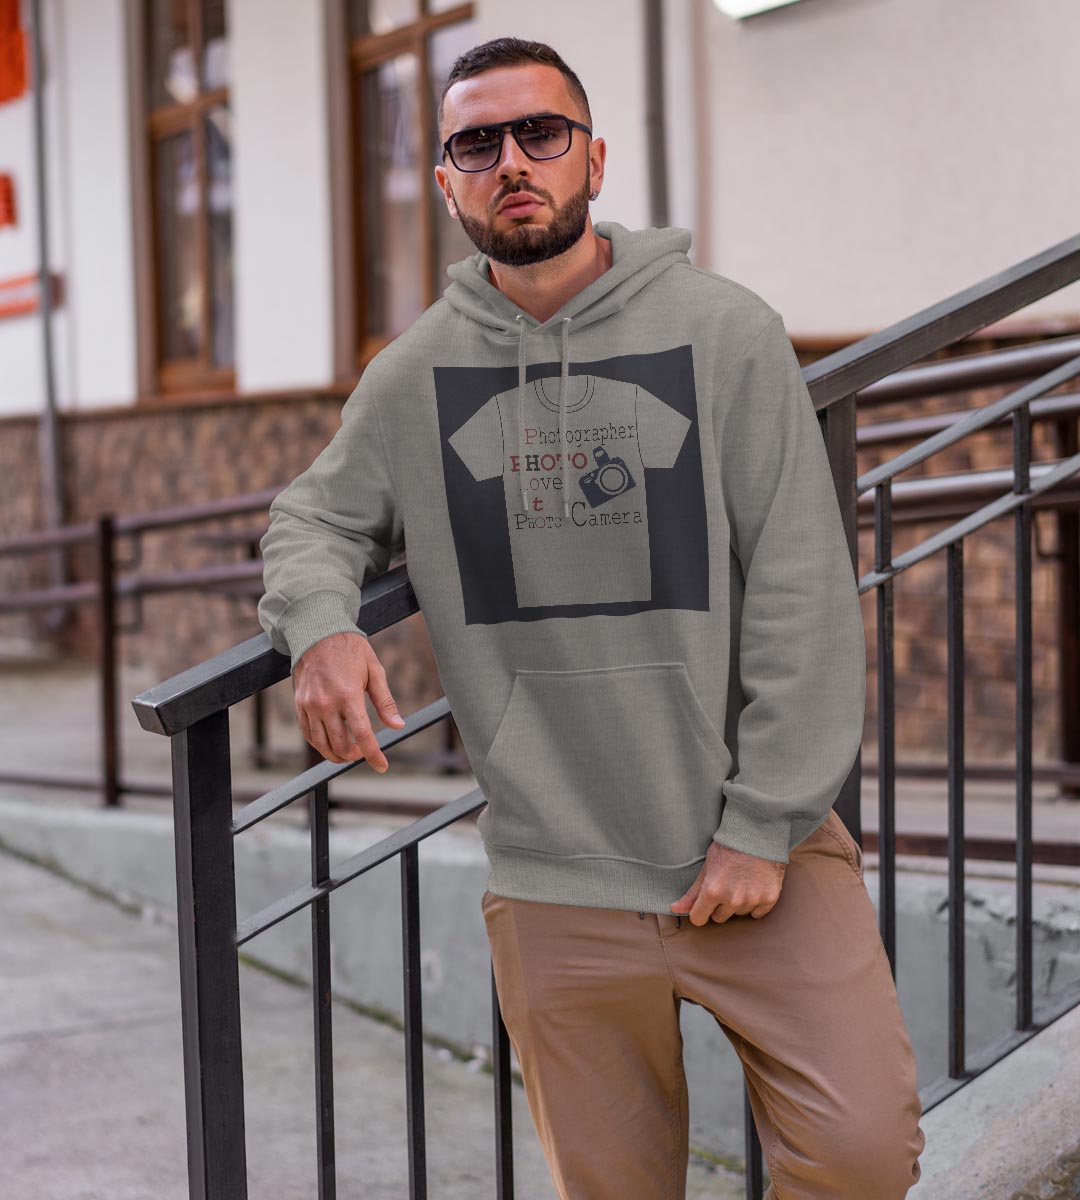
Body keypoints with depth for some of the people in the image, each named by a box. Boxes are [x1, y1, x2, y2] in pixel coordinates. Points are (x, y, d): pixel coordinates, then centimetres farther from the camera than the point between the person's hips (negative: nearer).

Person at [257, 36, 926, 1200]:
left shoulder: (725, 331, -3)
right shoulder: (412, 375, 4)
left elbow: (803, 594, -5)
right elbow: (316, 517, 18)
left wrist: (764, 822, -10)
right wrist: (323, 622, -7)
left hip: (759, 851, -1)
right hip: (555, 881, 2)